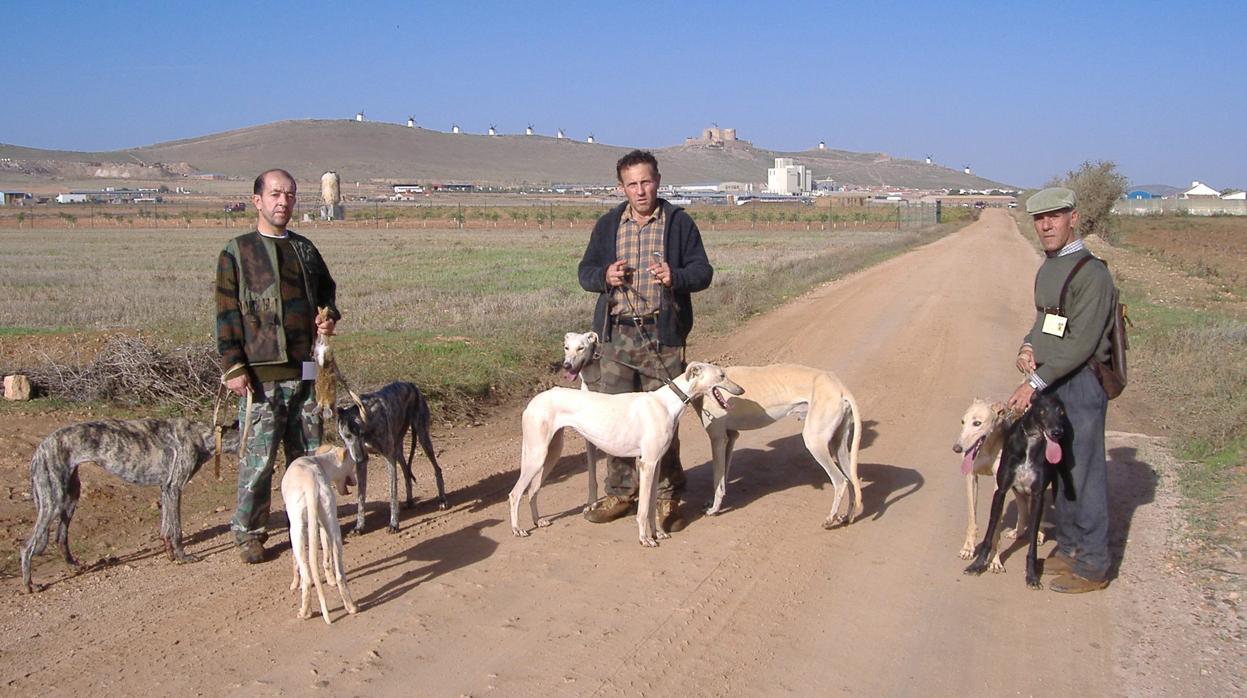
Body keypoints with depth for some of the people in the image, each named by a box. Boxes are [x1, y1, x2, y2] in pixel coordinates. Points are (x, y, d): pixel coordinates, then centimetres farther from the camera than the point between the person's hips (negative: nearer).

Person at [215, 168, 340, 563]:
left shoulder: (305, 249, 13)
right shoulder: (237, 253, -1)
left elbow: (327, 290, 26)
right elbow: (227, 315, -5)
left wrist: (329, 316, 4)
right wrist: (233, 367, -11)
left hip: (306, 370, 5)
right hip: (261, 374, -5)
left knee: (308, 452, 12)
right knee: (258, 457, -3)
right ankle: (249, 532, 12)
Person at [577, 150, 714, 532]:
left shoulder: (679, 223, 3)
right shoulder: (608, 225, 11)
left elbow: (703, 271, 2)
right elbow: (585, 271, 13)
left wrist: (676, 277, -20)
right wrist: (604, 276, -11)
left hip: (662, 335, -3)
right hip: (617, 333, 3)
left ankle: (667, 498, 13)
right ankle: (620, 493, 20)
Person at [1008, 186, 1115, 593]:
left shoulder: (1091, 273, -17)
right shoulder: (1048, 268, 12)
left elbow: (1081, 343, -22)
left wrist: (1035, 382, -20)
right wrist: (1027, 348, 2)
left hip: (1080, 384, -9)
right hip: (1052, 384, 9)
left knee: (1084, 475, -2)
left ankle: (1092, 566, 9)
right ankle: (1069, 547, 31)